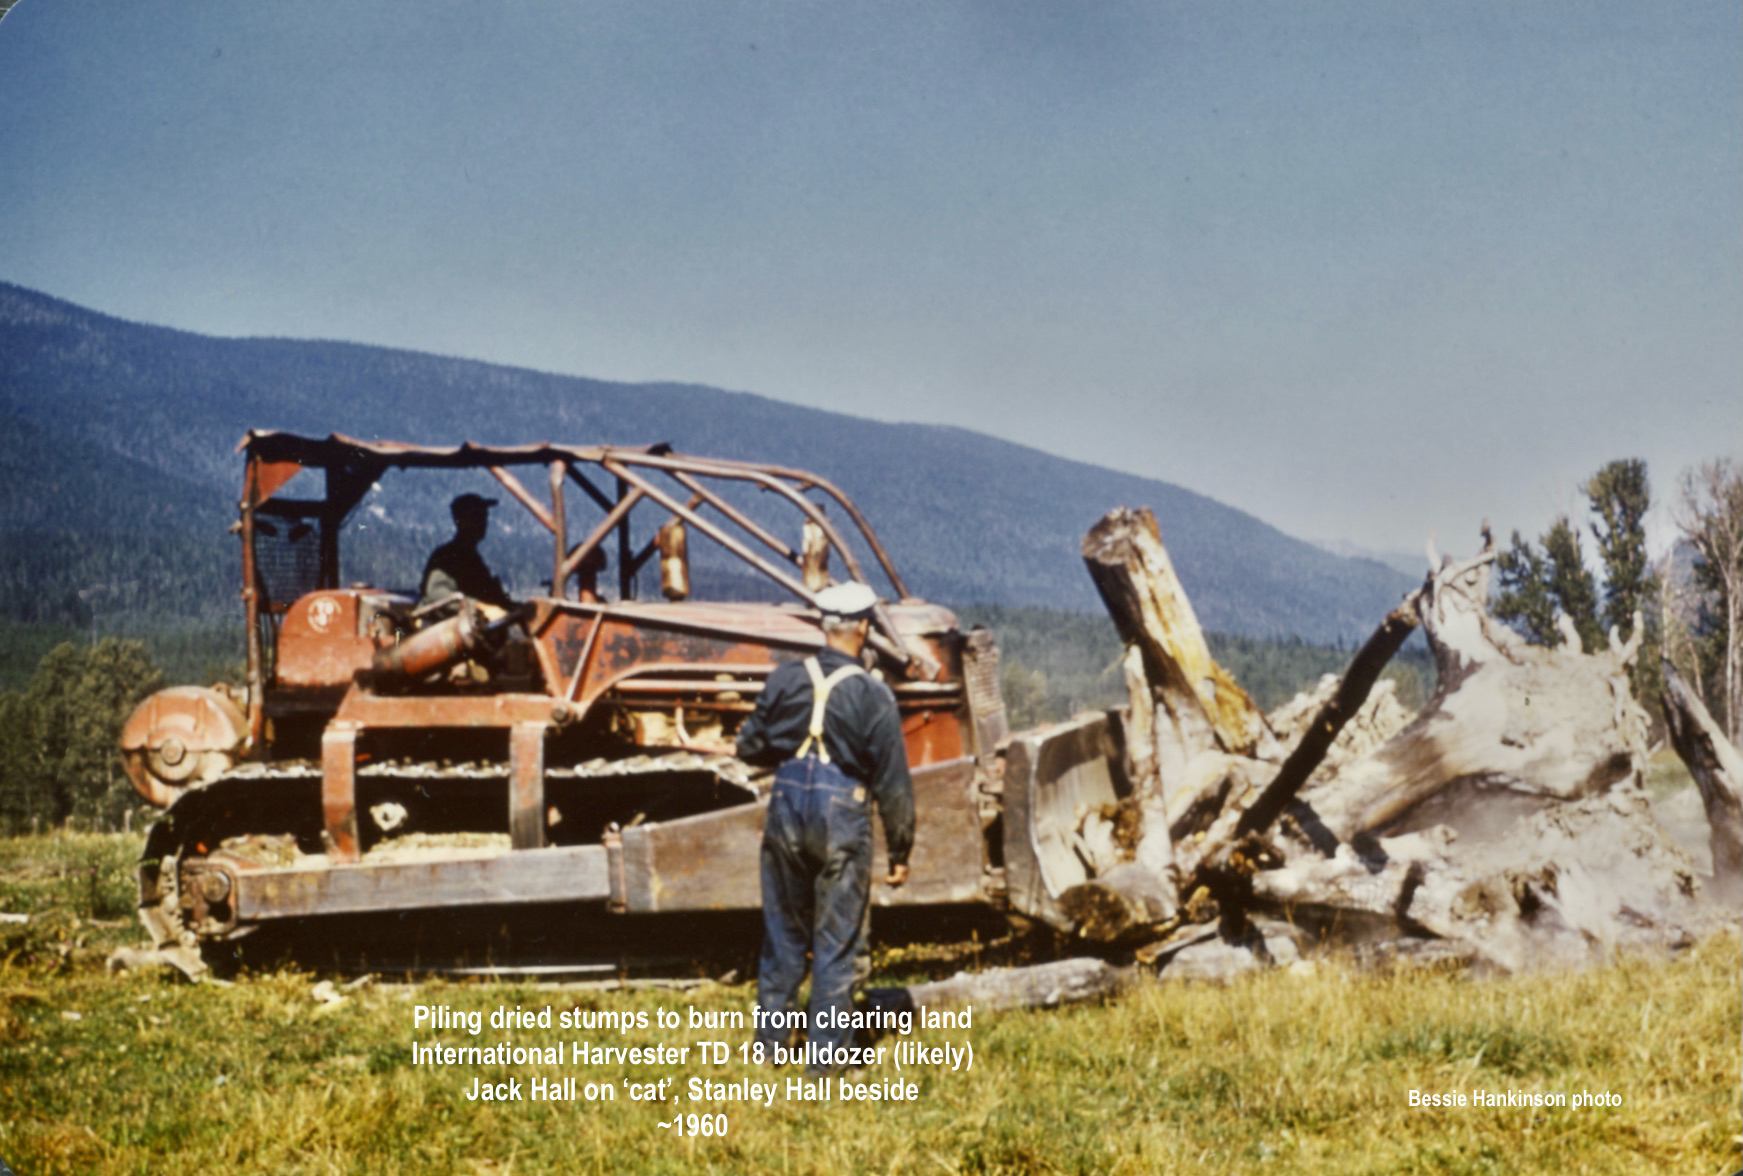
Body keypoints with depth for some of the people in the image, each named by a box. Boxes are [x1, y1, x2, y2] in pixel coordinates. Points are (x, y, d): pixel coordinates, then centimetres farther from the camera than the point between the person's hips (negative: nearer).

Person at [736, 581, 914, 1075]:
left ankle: (770, 1041, 25)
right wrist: (900, 852, 1)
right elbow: (893, 783, -7)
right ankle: (826, 1052, 8)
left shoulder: (785, 680, -1)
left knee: (783, 932, 16)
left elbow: (750, 747, 8)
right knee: (836, 942, 5)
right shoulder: (872, 695, -9)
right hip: (842, 818, -4)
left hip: (787, 811, 4)